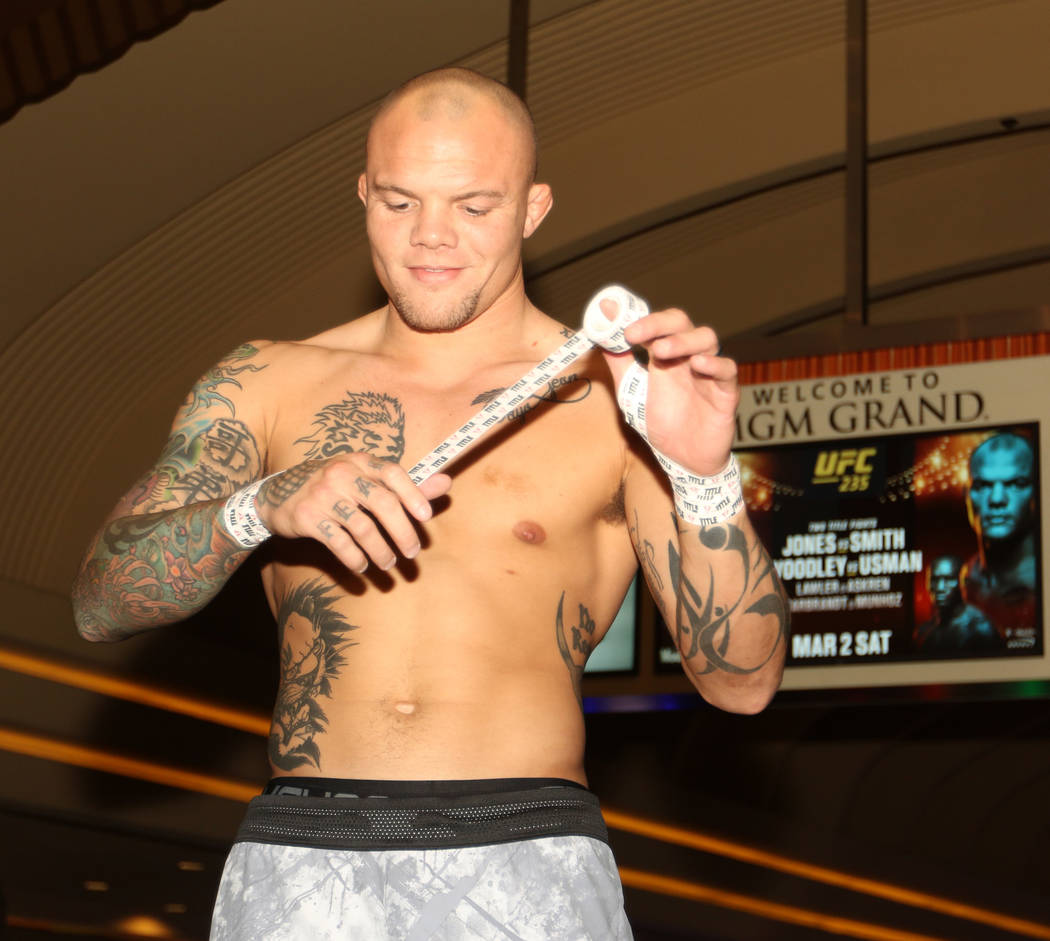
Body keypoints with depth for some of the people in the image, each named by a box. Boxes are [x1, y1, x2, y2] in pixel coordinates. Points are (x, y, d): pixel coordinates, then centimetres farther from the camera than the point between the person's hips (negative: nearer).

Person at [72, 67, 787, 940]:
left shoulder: (615, 404, 5)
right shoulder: (264, 385, 12)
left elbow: (743, 681, -1)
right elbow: (102, 601, 3)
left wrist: (707, 475, -17)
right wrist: (262, 505, -15)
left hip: (526, 867, 0)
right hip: (297, 862, 1)